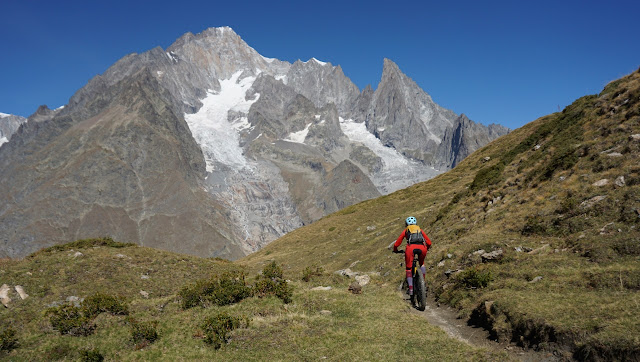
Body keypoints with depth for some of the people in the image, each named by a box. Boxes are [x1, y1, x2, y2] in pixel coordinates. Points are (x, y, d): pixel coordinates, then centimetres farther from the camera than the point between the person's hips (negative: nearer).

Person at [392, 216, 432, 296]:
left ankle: (411, 288, 0)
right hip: (422, 247, 2)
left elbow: (396, 244, 29)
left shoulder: (406, 230, 28)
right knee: (422, 263, 32)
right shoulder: (420, 230, 33)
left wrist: (395, 250, 48)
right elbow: (429, 243, 32)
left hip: (411, 247, -2)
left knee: (408, 268, 12)